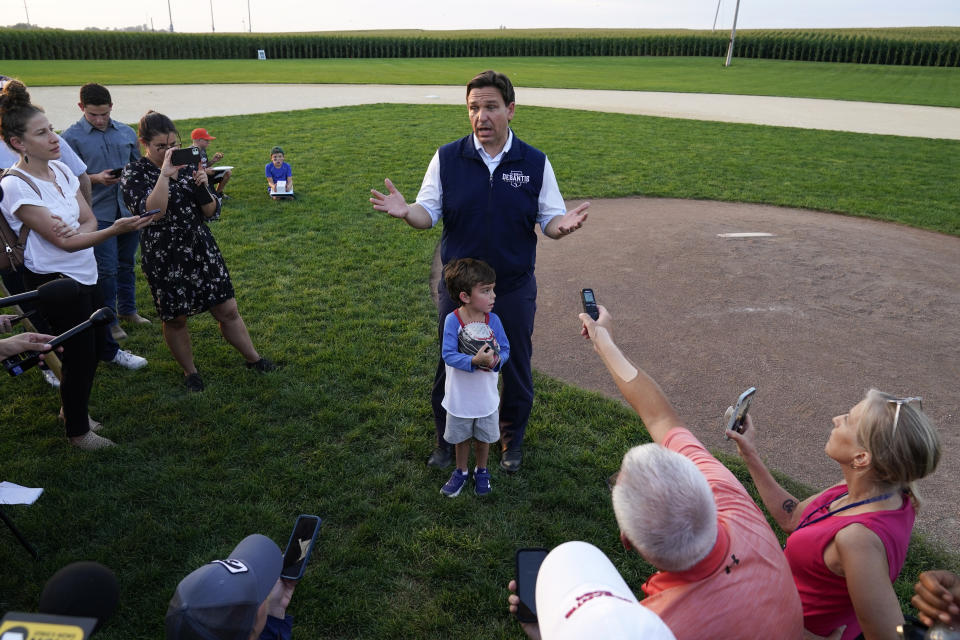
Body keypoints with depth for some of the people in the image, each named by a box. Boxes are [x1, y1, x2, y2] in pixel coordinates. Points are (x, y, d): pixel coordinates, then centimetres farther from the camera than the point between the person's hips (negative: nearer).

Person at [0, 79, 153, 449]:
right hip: (55, 281, -7)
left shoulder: (60, 169, 2)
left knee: (95, 343, 17)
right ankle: (77, 431, 25)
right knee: (80, 354, 4)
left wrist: (77, 230, -22)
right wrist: (115, 230, -35)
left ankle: (71, 409, 41)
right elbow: (65, 243, -23)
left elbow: (88, 220, 1)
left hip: (84, 273, 7)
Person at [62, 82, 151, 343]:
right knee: (106, 269, -2)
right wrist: (95, 178, -19)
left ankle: (127, 309, 32)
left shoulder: (126, 132, 8)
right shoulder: (72, 137, -4)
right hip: (98, 213, -4)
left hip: (129, 209, 4)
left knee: (127, 263, 16)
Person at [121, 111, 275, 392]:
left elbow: (211, 212, 4)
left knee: (227, 309, 8)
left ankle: (253, 358, 24)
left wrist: (203, 187, -15)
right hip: (164, 258, -3)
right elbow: (152, 213, -25)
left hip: (202, 249, 4)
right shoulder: (134, 174, -8)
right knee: (175, 319, 10)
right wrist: (165, 174, -28)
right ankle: (189, 372, 30)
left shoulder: (186, 166, 5)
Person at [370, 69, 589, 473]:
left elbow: (550, 219, -1)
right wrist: (405, 211, -24)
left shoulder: (535, 163, -3)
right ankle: (446, 439, 38)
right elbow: (429, 213, -2)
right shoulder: (447, 158, -3)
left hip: (514, 288, 0)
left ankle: (512, 440, 40)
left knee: (516, 369, 14)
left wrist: (565, 224, -25)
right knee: (451, 366, 13)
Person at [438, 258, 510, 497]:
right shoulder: (452, 320, -22)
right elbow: (448, 355, -26)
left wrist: (495, 360, -27)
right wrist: (474, 361, -40)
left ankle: (481, 471, 45)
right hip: (460, 395, -2)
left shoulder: (493, 320, -13)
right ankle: (461, 472, 44)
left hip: (486, 394, 2)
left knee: (484, 436, 20)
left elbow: (505, 350, -6)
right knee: (461, 437, 20)